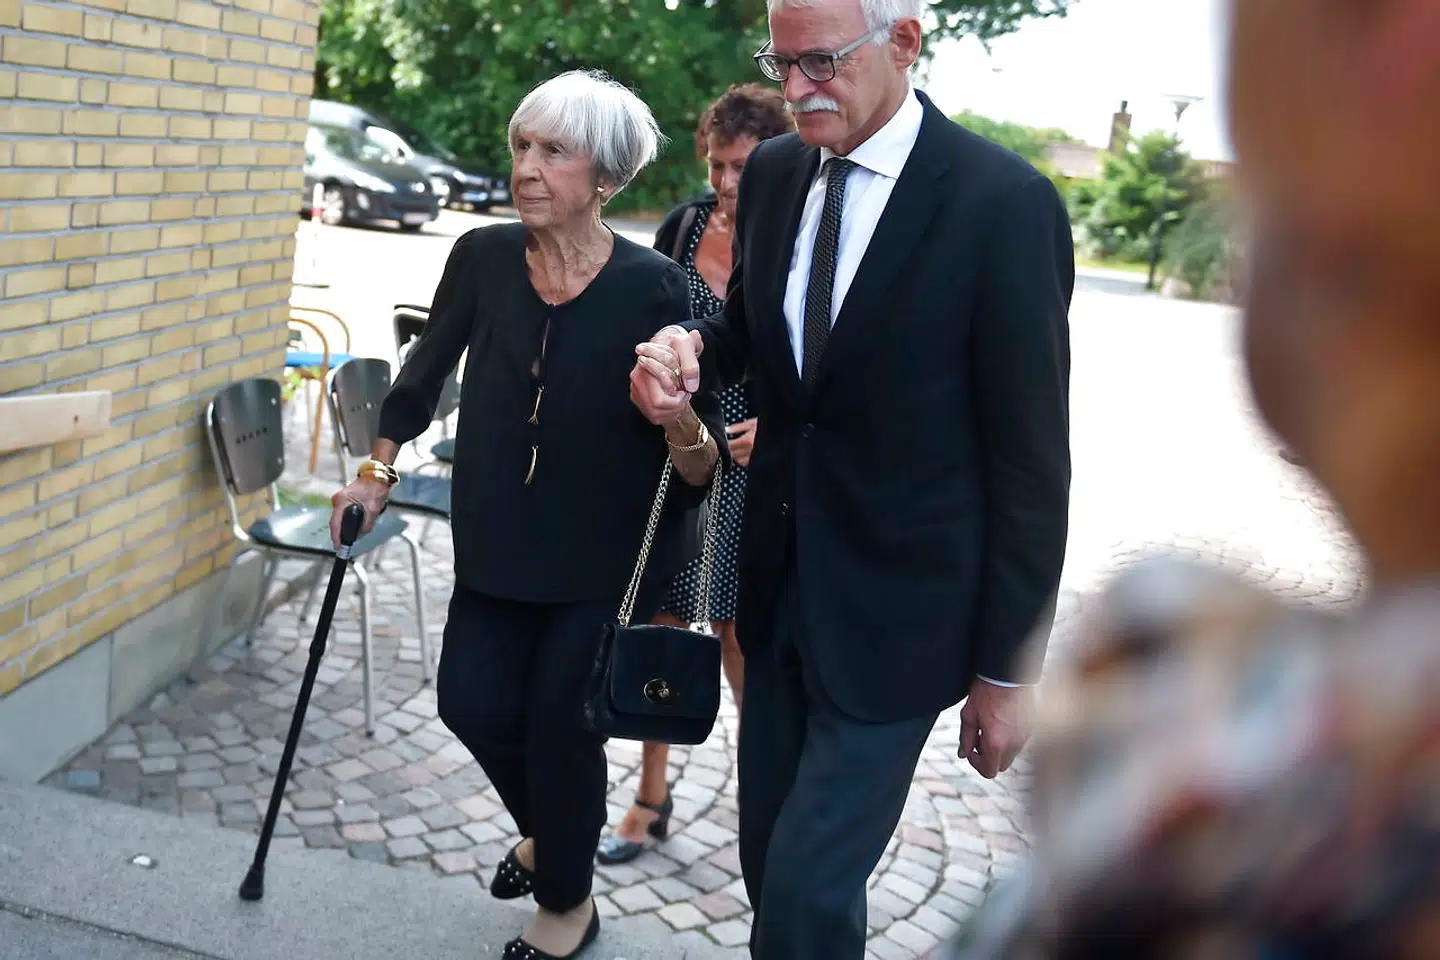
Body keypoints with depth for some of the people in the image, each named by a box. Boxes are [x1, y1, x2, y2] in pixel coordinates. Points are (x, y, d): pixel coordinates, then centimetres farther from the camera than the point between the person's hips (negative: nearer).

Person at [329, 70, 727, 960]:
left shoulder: (654, 287, -19)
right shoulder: (483, 257, -8)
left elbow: (705, 462, -17)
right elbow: (427, 369, 10)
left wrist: (680, 424, -38)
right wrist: (379, 469, 17)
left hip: (609, 558, -4)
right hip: (501, 543, 4)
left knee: (559, 721, 2)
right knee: (473, 700, 5)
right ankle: (550, 830, 40)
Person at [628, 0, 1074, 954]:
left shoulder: (1005, 203, -16)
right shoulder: (774, 172, 2)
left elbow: (1031, 460, -13)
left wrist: (1009, 668, -9)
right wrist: (691, 346, -8)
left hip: (893, 608, -6)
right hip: (778, 580, 6)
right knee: (769, 859, 17)